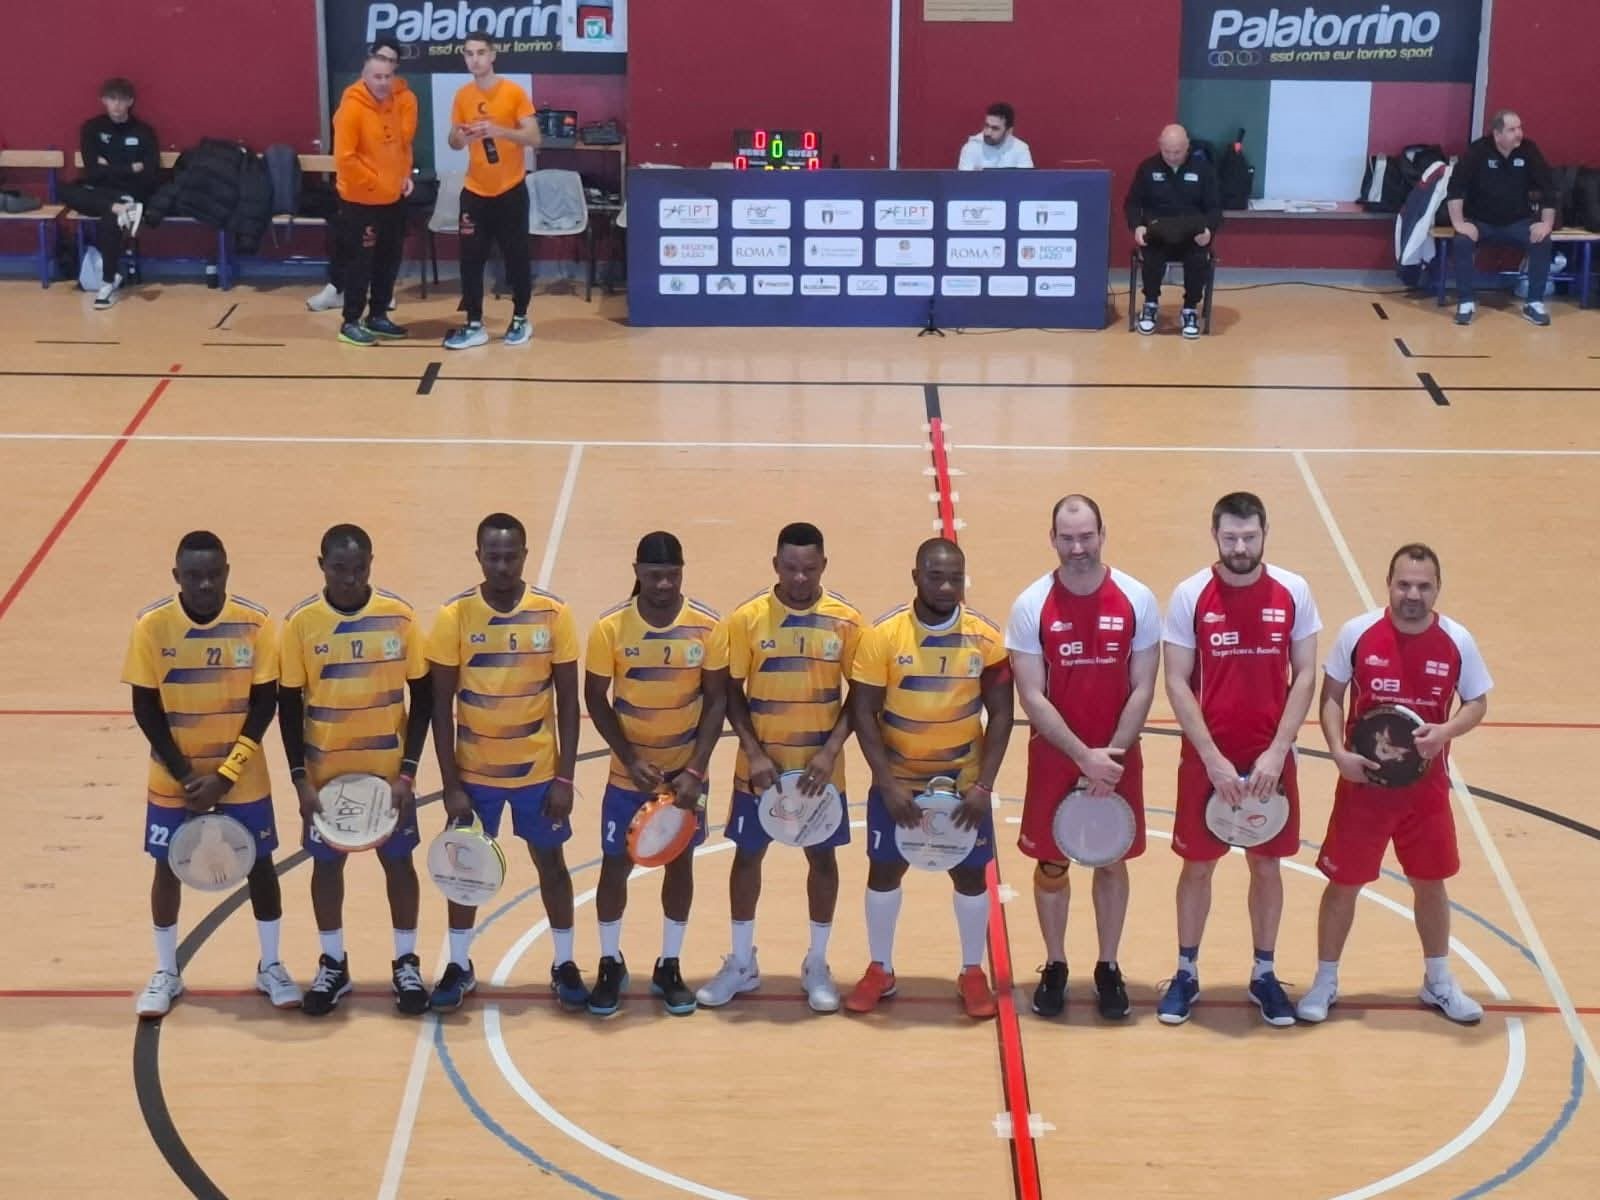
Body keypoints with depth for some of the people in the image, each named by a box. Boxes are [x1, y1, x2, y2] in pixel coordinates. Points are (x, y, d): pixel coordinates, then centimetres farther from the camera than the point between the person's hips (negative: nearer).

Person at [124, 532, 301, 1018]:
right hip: (174, 778, 0)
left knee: (260, 864, 9)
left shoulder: (255, 623, -15)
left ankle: (270, 967, 27)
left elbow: (264, 703, -9)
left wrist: (226, 774, -15)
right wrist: (185, 775, -13)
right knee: (168, 868, 9)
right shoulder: (152, 626, -15)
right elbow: (146, 708, -9)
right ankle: (166, 973, 26)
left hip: (243, 778, 0)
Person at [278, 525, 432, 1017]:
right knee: (326, 863, 11)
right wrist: (300, 778, -8)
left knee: (398, 861, 10)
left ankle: (406, 963, 25)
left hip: (389, 770, 0)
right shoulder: (300, 622, -10)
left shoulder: (399, 616, -11)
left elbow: (422, 696, -4)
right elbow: (289, 705, -3)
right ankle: (332, 964, 27)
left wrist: (409, 771, -9)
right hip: (325, 773, 0)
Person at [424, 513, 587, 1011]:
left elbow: (568, 700, -4)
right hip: (474, 770, 0)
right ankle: (459, 965, 27)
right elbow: (441, 704, -6)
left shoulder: (554, 613, -10)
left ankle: (564, 963, 26)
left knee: (550, 860, 11)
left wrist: (565, 777, -7)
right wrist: (450, 783, -9)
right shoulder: (454, 616, -11)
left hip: (538, 769, 0)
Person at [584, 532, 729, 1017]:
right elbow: (596, 700, -6)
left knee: (679, 863, 11)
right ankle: (610, 964, 24)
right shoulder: (610, 627, -14)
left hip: (685, 773, 1)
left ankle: (669, 967, 26)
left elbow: (716, 700, -6)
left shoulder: (709, 627, -13)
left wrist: (695, 769, -13)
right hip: (629, 774, -1)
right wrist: (631, 760, -14)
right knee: (615, 865, 5)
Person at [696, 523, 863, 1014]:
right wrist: (755, 753, -12)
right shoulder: (747, 618, -8)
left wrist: (831, 750, -13)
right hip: (760, 766, 0)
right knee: (748, 855, 10)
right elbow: (732, 694, -2)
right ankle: (741, 964, 25)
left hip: (820, 767, 0)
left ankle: (817, 967, 24)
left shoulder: (846, 621, -7)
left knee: (822, 857, 9)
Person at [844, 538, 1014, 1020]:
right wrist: (888, 784, -17)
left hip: (964, 782, 0)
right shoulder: (882, 634, -14)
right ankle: (880, 971, 25)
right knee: (884, 870, 8)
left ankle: (972, 972, 24)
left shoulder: (986, 638, -11)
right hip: (897, 781, 0)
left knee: (970, 873, 6)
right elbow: (863, 712, -11)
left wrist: (983, 785, -13)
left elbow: (1000, 714, -5)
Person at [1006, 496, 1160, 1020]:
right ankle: (1055, 965, 26)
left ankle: (1108, 967, 26)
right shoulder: (1031, 606, -10)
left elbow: (1143, 689, -6)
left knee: (1112, 861, 11)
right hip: (1054, 758, 0)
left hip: (1118, 759, 1)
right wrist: (1083, 756, -19)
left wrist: (1111, 755, -15)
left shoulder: (1138, 600, -8)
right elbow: (1031, 696, -12)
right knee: (1051, 862, 10)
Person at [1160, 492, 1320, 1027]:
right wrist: (1214, 759, -15)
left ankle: (1263, 973, 25)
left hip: (1270, 759, 1)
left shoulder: (1293, 593, -5)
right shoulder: (1190, 595, -8)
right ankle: (1186, 973, 23)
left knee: (1266, 863, 11)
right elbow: (1177, 683, -8)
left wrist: (1276, 752, -12)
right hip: (1206, 758, -1)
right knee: (1198, 863, 9)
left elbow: (1304, 676, -3)